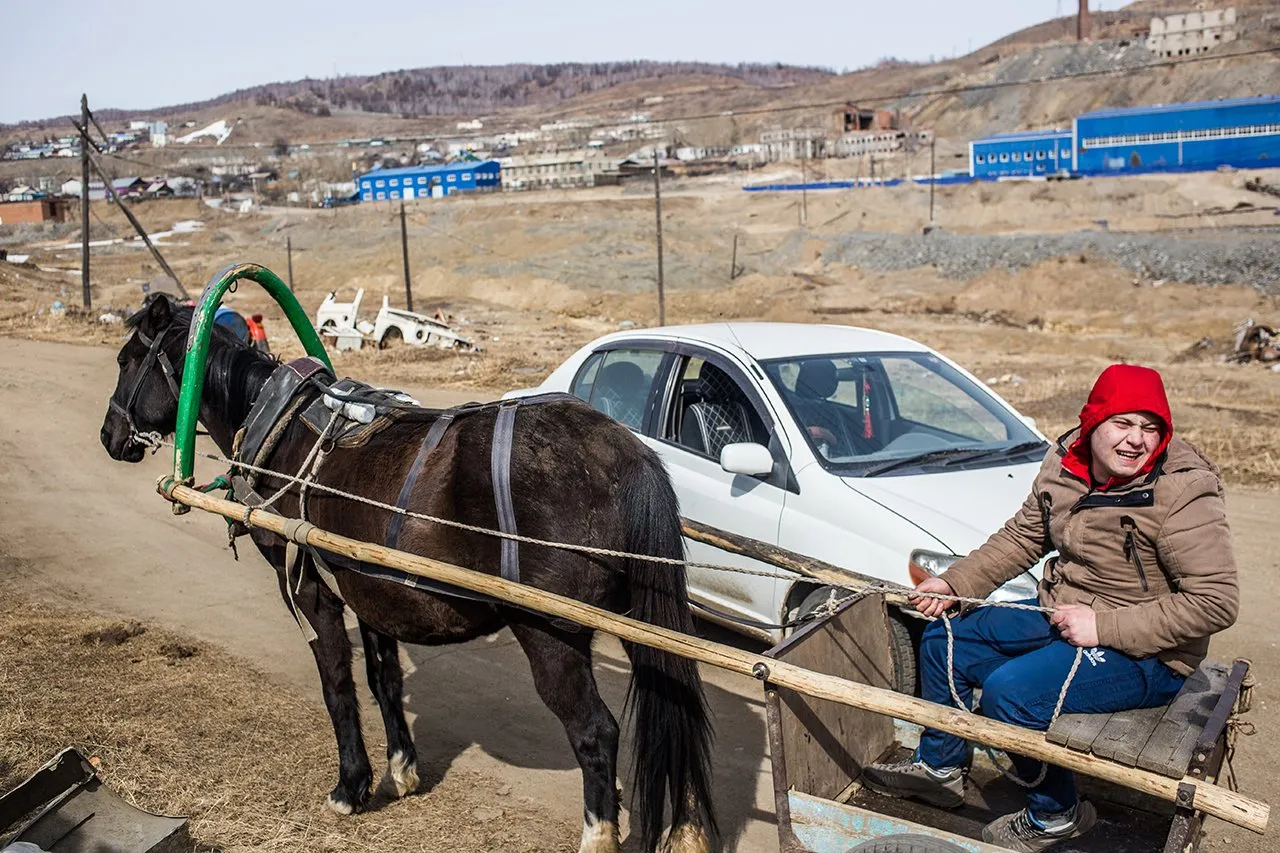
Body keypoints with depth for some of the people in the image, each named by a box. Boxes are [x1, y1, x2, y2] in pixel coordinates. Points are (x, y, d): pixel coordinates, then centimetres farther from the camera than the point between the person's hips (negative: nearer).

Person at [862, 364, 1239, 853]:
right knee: (942, 643, 9)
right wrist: (954, 583, 3)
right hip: (1058, 615, 8)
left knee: (1008, 691, -26)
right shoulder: (1067, 461, -3)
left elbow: (1215, 602, -27)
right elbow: (1023, 536, 11)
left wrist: (1104, 626, -27)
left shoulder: (1183, 495, -24)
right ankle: (940, 767, 31)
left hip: (1141, 653, -8)